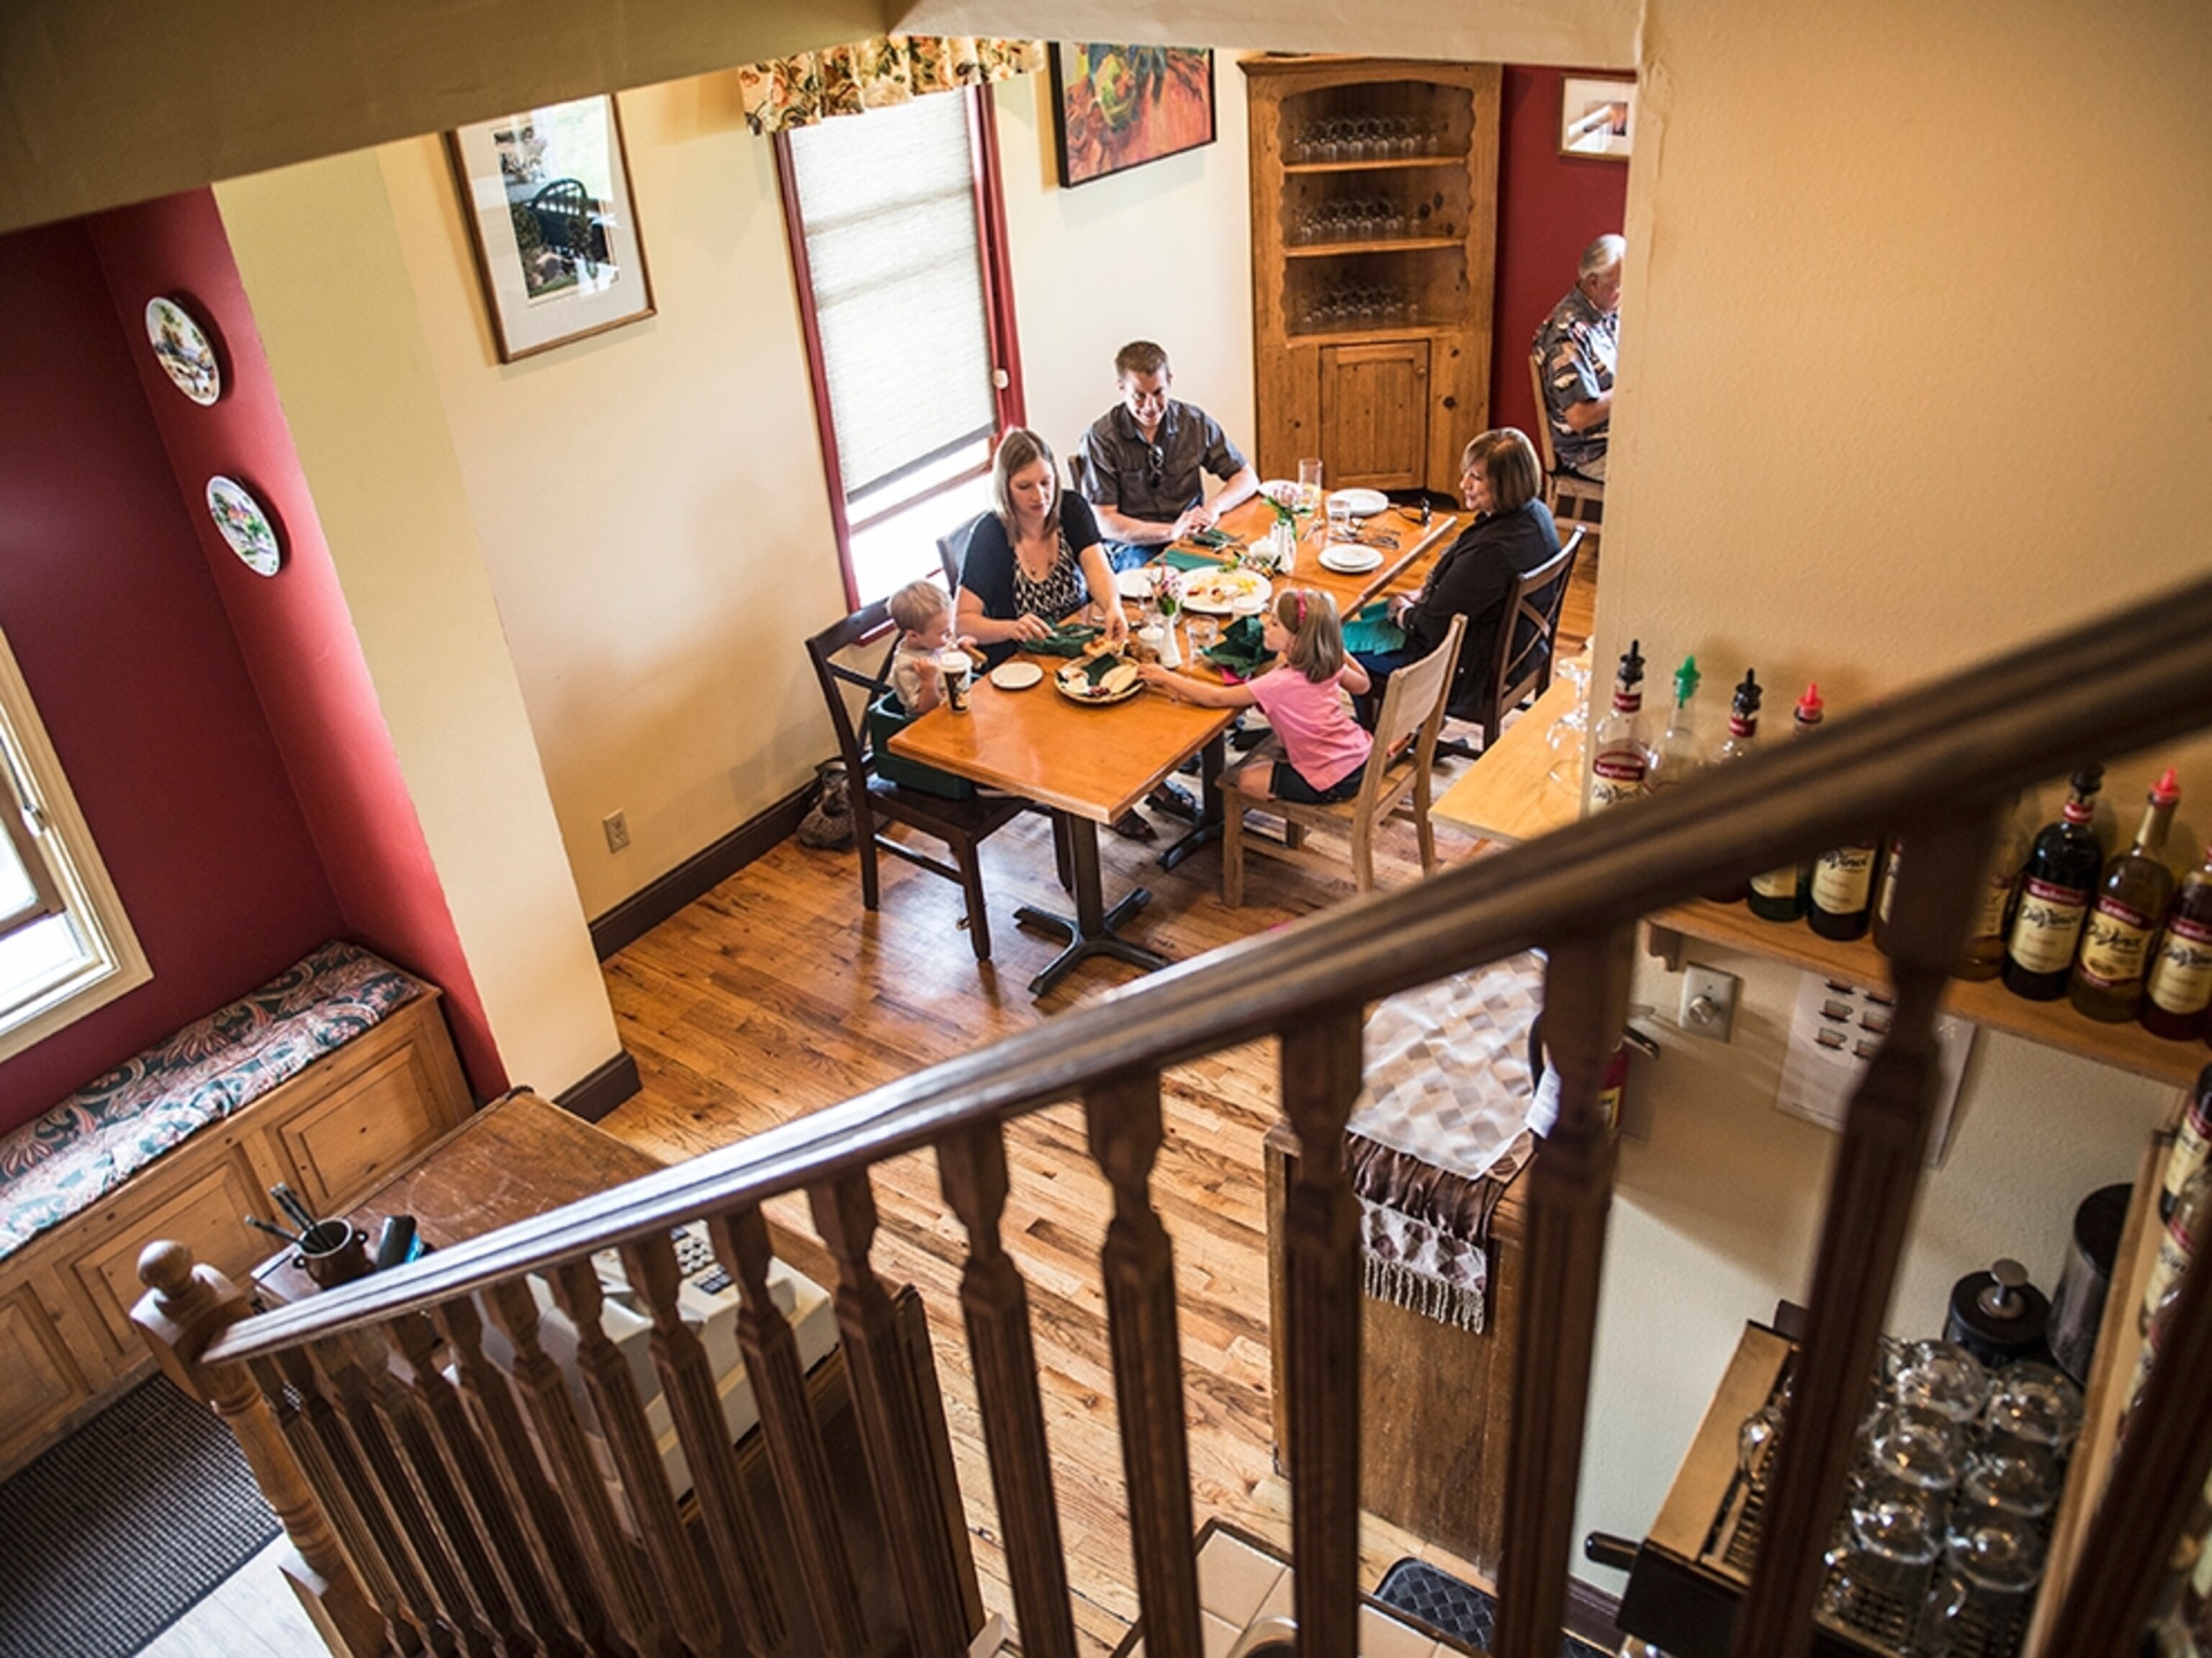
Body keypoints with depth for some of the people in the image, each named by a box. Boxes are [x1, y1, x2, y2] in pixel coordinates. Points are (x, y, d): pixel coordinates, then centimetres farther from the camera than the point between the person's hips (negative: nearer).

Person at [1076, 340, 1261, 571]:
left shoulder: (1195, 421, 4)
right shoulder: (1100, 439, -7)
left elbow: (1248, 478, 11)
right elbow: (1104, 523, -11)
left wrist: (1214, 507, -12)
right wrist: (1172, 531, -24)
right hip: (1133, 547, -4)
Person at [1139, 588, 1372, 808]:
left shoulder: (1281, 682, -24)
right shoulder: (1327, 663, -3)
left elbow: (1216, 698, -23)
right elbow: (1362, 683, 17)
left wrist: (1166, 677, -15)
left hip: (1330, 784, -8)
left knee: (1232, 781, 3)